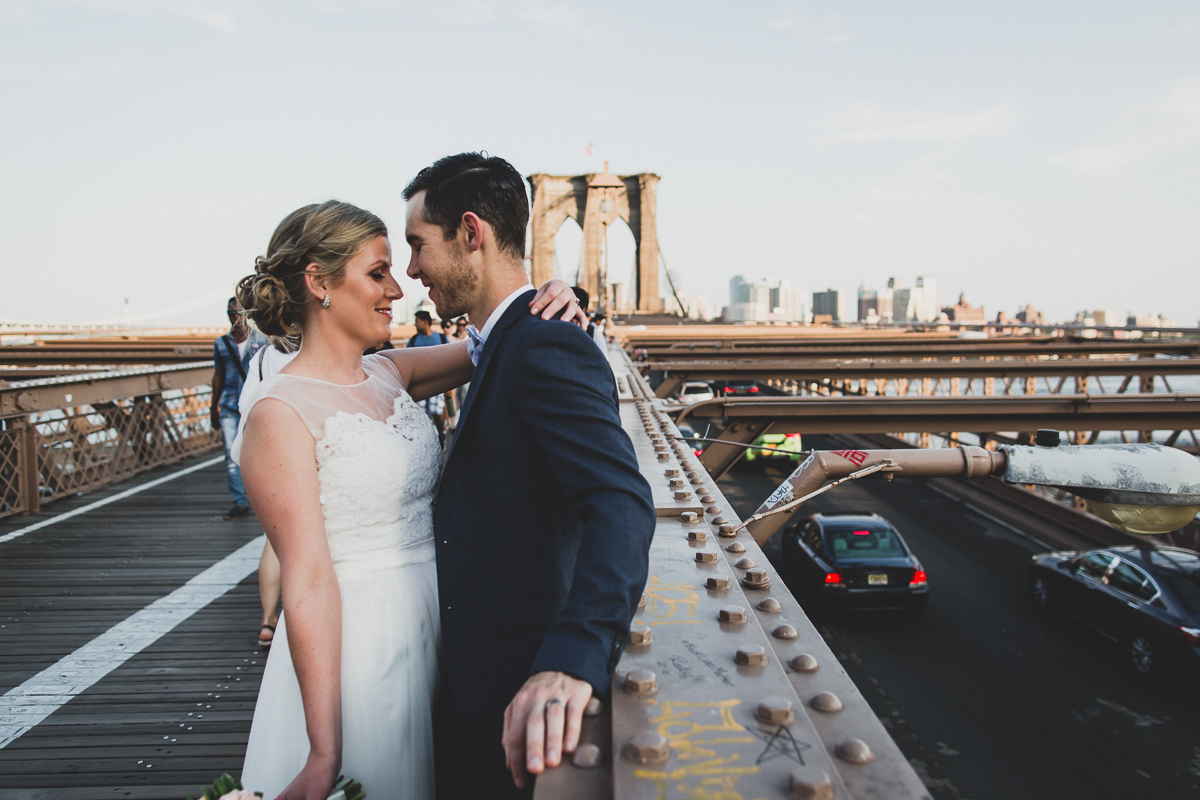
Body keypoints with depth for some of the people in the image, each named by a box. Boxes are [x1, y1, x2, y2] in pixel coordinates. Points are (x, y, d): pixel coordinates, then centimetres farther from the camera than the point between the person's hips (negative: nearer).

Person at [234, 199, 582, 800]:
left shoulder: (389, 374, 4)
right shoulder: (280, 413, -17)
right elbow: (308, 584, -21)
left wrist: (552, 302, -15)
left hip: (431, 631, 7)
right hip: (351, 647, -7)